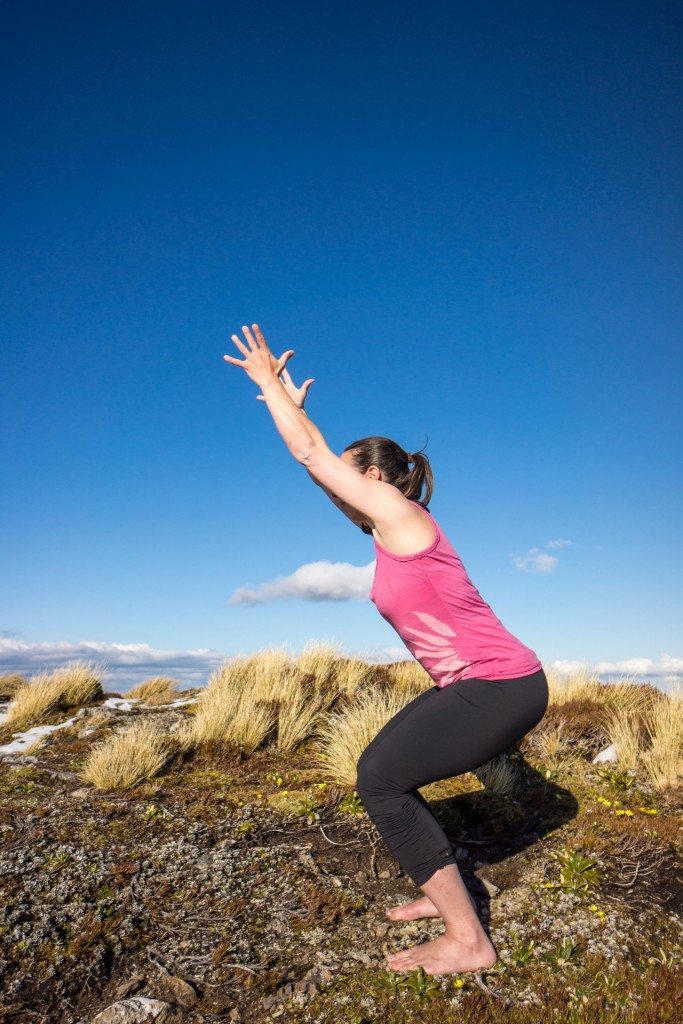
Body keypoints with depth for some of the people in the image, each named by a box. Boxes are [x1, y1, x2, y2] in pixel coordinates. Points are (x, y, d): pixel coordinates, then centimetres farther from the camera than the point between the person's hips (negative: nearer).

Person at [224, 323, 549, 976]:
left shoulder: (396, 510, -12)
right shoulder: (388, 527, 13)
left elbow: (310, 454, -7)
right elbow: (322, 461, 22)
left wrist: (268, 381, 4)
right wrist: (290, 404, 29)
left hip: (500, 685, -10)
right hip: (471, 683, 10)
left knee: (380, 780, -10)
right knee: (383, 769, 13)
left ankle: (467, 940, 1)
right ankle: (445, 892, 26)